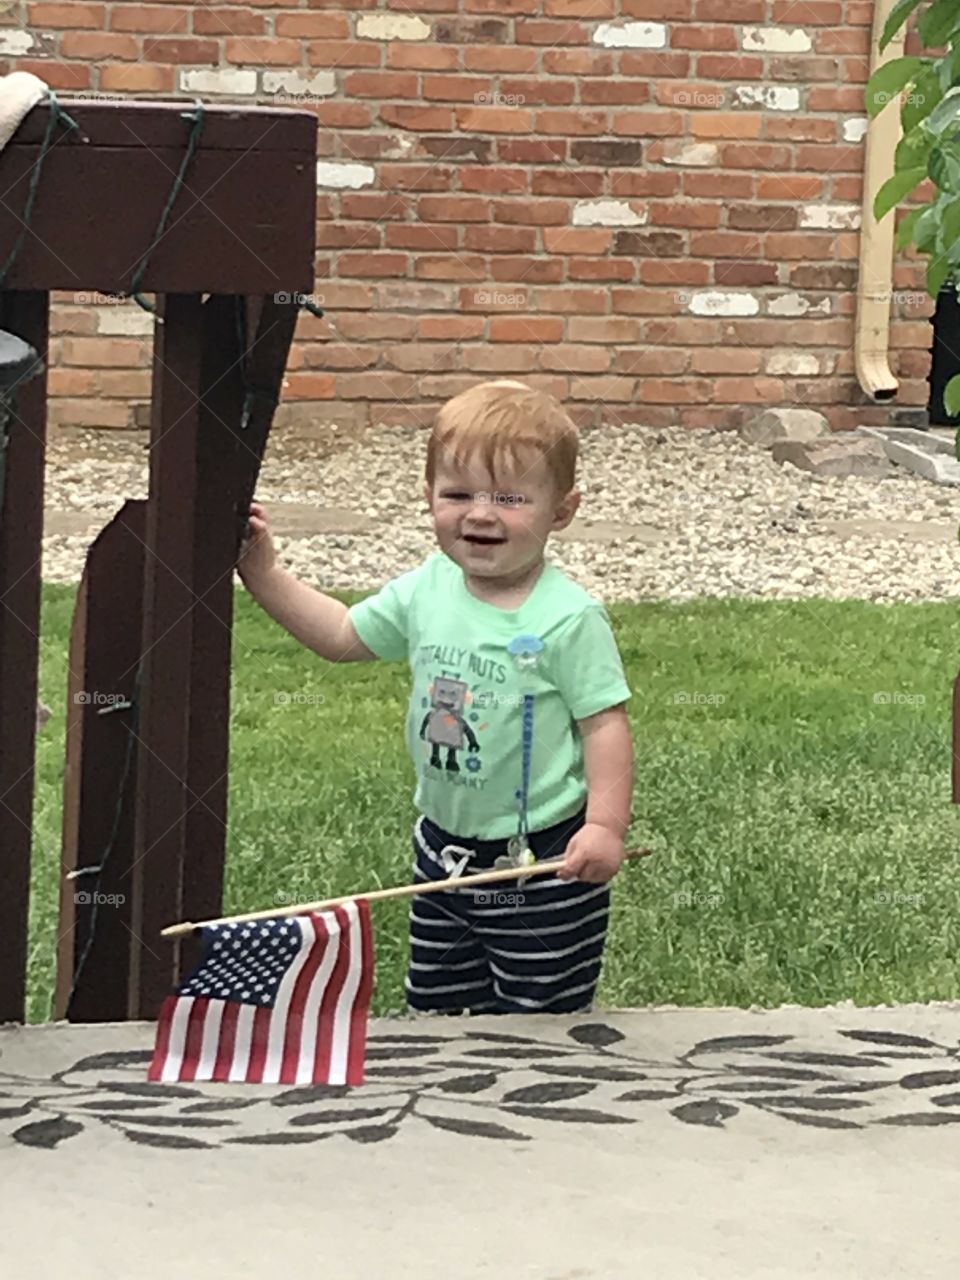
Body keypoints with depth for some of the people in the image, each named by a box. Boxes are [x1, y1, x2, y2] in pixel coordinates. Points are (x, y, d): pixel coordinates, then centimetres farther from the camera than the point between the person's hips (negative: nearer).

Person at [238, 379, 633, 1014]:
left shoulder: (569, 618, -19)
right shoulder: (427, 591, 1)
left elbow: (605, 723, -17)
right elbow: (343, 635, 15)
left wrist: (605, 826, -26)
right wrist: (265, 573, 8)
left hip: (542, 866, -7)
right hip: (444, 846, 7)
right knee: (435, 1009, 17)